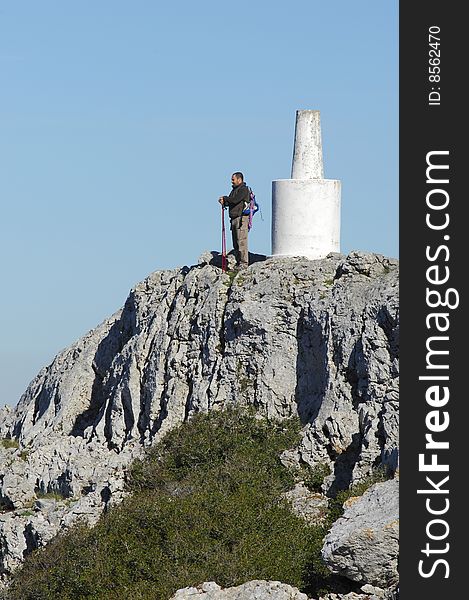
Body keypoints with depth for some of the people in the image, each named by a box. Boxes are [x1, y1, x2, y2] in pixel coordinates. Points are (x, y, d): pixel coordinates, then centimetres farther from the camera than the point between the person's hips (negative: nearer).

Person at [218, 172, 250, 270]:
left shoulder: (244, 189, -7)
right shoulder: (234, 190, 22)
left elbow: (235, 200, -19)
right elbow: (230, 202, 19)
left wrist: (224, 198, -4)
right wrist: (224, 202, -3)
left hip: (242, 218, -10)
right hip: (234, 218, 10)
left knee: (241, 241, -12)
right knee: (235, 243, 8)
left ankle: (244, 263, -13)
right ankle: (239, 262, 11)